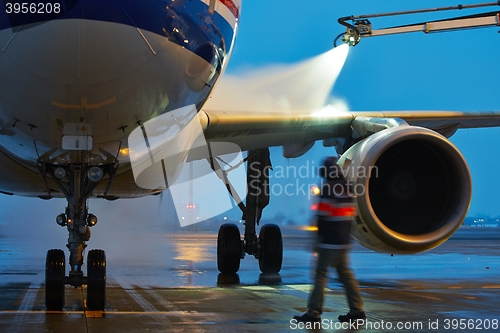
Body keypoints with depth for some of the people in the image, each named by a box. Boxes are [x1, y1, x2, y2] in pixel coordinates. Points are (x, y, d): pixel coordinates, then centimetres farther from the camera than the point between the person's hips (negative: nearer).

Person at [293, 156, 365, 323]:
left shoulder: (329, 189, -15)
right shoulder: (348, 189, 12)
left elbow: (323, 215, -17)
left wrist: (320, 235, -7)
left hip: (330, 241, -9)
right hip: (344, 240, 9)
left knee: (320, 274, -5)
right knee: (345, 274, 14)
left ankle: (314, 313, -5)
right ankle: (357, 310, 13)